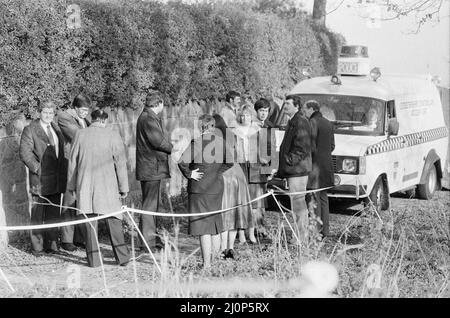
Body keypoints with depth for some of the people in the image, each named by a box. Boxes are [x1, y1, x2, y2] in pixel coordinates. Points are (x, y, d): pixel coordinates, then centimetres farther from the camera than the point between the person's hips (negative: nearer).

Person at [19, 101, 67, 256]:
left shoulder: (56, 128, 17)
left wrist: (63, 170, 12)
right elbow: (25, 152, -10)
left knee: (53, 214, 11)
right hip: (41, 179, -6)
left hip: (57, 179, 6)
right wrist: (37, 168, -18)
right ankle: (37, 247, 5)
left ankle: (51, 244, 19)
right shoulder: (30, 130, -3)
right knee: (38, 214, 0)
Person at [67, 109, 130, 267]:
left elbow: (72, 162, 6)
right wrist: (124, 187, 5)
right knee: (113, 221, 6)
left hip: (84, 185, 1)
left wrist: (72, 186, 15)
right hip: (107, 185, -1)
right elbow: (120, 163, -2)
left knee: (89, 222, 5)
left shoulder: (80, 134, 2)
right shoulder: (113, 136, -3)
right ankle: (122, 257, 6)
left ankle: (94, 259, 4)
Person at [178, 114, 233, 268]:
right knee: (215, 220, 21)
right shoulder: (221, 142, 0)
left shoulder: (196, 143, -16)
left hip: (199, 188, -5)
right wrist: (219, 171, 8)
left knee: (203, 226, 0)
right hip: (217, 186, 5)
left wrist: (189, 174, -11)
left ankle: (206, 264, 1)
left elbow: (182, 162, -26)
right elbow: (231, 161, 3)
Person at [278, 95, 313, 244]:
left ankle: (300, 236, -3)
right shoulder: (294, 121, 19)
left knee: (297, 202, -7)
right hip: (294, 170, 11)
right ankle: (303, 233, 23)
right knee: (300, 202, 15)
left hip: (297, 169, -11)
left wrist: (290, 159, -20)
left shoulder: (300, 122, -14)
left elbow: (303, 146, -21)